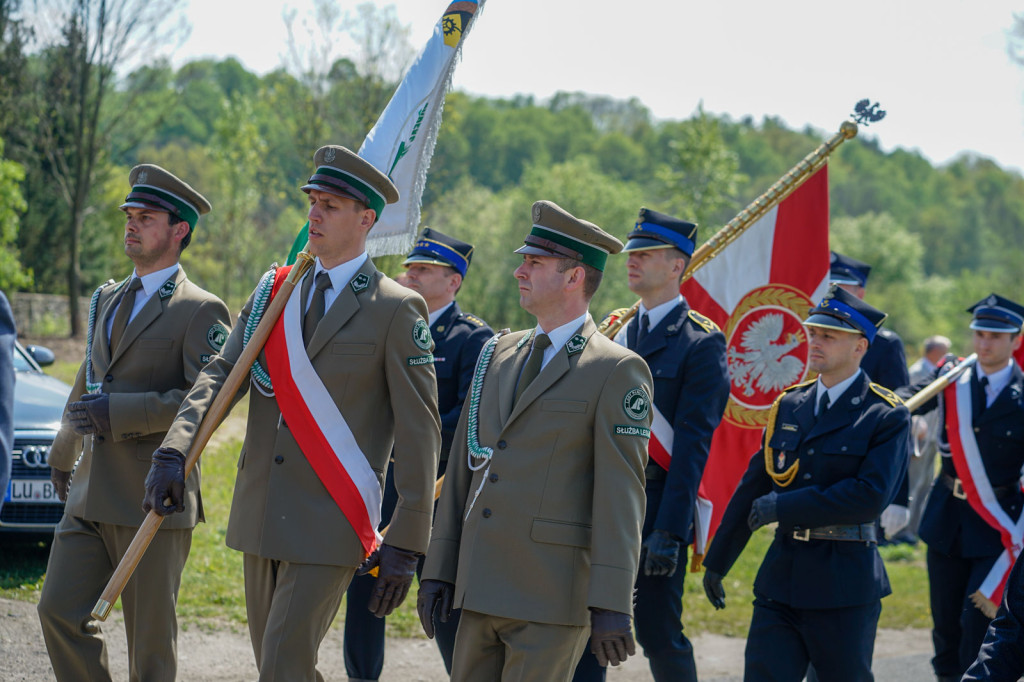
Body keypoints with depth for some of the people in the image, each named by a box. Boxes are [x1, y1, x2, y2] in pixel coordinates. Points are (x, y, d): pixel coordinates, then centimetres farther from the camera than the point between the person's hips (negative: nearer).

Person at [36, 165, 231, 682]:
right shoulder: (107, 300, 16)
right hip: (91, 495, 7)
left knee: (150, 638, 0)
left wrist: (119, 413, -22)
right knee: (59, 611, 0)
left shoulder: (200, 310, -7)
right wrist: (63, 455, 39)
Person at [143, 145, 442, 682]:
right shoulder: (272, 292, 11)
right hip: (261, 518, 6)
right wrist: (172, 453, -17)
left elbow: (419, 432, -8)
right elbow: (219, 375, 2)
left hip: (330, 526, -6)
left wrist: (405, 546, -12)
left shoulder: (396, 310, -6)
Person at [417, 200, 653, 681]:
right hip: (482, 588, 7)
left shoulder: (617, 371, -6)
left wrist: (611, 605, -17)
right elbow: (463, 465, 17)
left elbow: (621, 494, -11)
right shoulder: (498, 354, 16)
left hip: (551, 597, -7)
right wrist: (438, 569, 12)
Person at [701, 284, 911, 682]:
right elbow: (752, 488, 14)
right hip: (781, 577, 5)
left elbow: (870, 496, -19)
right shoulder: (789, 406, 10)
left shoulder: (886, 417, -6)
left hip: (845, 586, -4)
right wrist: (716, 561, 17)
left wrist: (784, 507, -17)